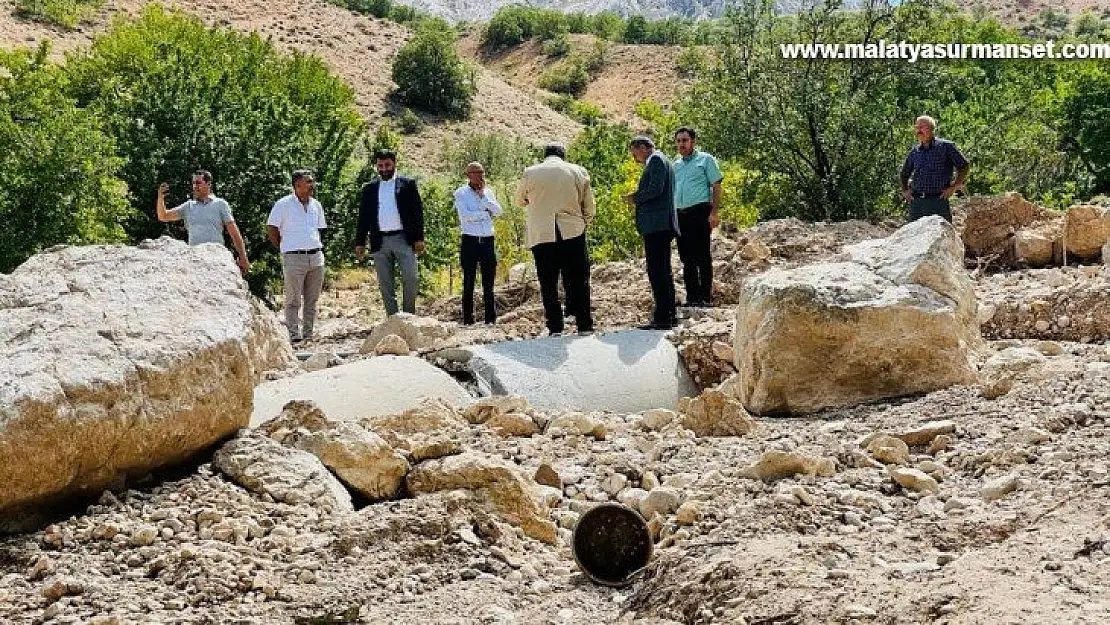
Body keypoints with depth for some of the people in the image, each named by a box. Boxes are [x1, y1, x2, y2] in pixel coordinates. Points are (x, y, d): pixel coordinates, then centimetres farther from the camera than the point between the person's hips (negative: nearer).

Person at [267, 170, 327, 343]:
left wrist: (317, 247, 15)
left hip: (316, 256, 5)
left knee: (312, 299, 6)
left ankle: (308, 334, 12)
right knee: (293, 299, -6)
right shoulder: (283, 205, -2)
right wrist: (283, 247, 5)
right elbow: (271, 228, 3)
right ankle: (293, 333, -4)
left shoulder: (316, 205, 14)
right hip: (294, 258, -5)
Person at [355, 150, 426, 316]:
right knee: (385, 284, 4)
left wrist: (419, 238, -6)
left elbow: (417, 212, 2)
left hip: (403, 239, -2)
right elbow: (363, 217, 14)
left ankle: (409, 313, 8)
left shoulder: (408, 184, 7)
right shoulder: (369, 189, 14)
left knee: (411, 278, -10)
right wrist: (360, 242, 6)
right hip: (380, 242, 3)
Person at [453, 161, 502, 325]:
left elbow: (498, 211, -1)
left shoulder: (488, 192, 13)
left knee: (489, 284, 4)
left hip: (488, 241, 4)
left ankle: (491, 319, 7)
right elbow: (465, 215, -12)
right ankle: (468, 321, 1)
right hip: (469, 241, -3)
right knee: (469, 283, -1)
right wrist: (486, 213, -5)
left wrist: (483, 195, -8)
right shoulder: (460, 193, 1)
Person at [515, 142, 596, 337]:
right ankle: (584, 325, 2)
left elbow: (520, 200, 21)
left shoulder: (531, 173, 4)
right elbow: (590, 209, 7)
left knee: (548, 284, 5)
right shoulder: (578, 172, 6)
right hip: (573, 233, 0)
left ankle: (555, 328, 3)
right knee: (578, 282, 5)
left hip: (541, 235, 0)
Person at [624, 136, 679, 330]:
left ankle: (663, 318, -13)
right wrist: (637, 198, 13)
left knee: (657, 272, -12)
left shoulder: (656, 160, -7)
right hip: (661, 226, 11)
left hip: (656, 226, -11)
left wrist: (636, 198, -6)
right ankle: (670, 316, 20)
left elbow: (655, 189, -19)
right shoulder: (660, 161, 24)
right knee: (663, 272, 15)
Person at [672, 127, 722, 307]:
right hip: (680, 215, 6)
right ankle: (692, 297, 10)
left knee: (703, 257, -6)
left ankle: (706, 297, -5)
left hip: (699, 212, -6)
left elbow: (716, 187, -1)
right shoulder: (676, 165, 21)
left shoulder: (705, 160, 5)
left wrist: (714, 213, -11)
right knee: (687, 258, 6)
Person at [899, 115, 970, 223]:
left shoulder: (946, 146, 1)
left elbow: (964, 166, 3)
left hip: (939, 201, -4)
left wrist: (954, 187, -4)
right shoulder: (914, 151, 14)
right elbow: (904, 174, 29)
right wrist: (905, 190, 14)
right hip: (916, 202, 4)